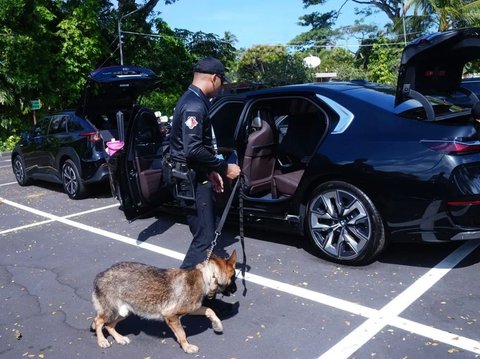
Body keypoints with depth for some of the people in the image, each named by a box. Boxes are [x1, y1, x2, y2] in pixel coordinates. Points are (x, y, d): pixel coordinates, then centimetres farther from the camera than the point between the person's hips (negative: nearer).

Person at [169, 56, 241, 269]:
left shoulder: (194, 100, 13)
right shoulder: (194, 105, -20)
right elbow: (193, 150, -28)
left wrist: (212, 171, 16)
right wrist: (224, 168, -20)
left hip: (196, 176, 11)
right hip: (191, 179, -11)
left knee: (209, 227, 26)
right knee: (204, 236, -7)